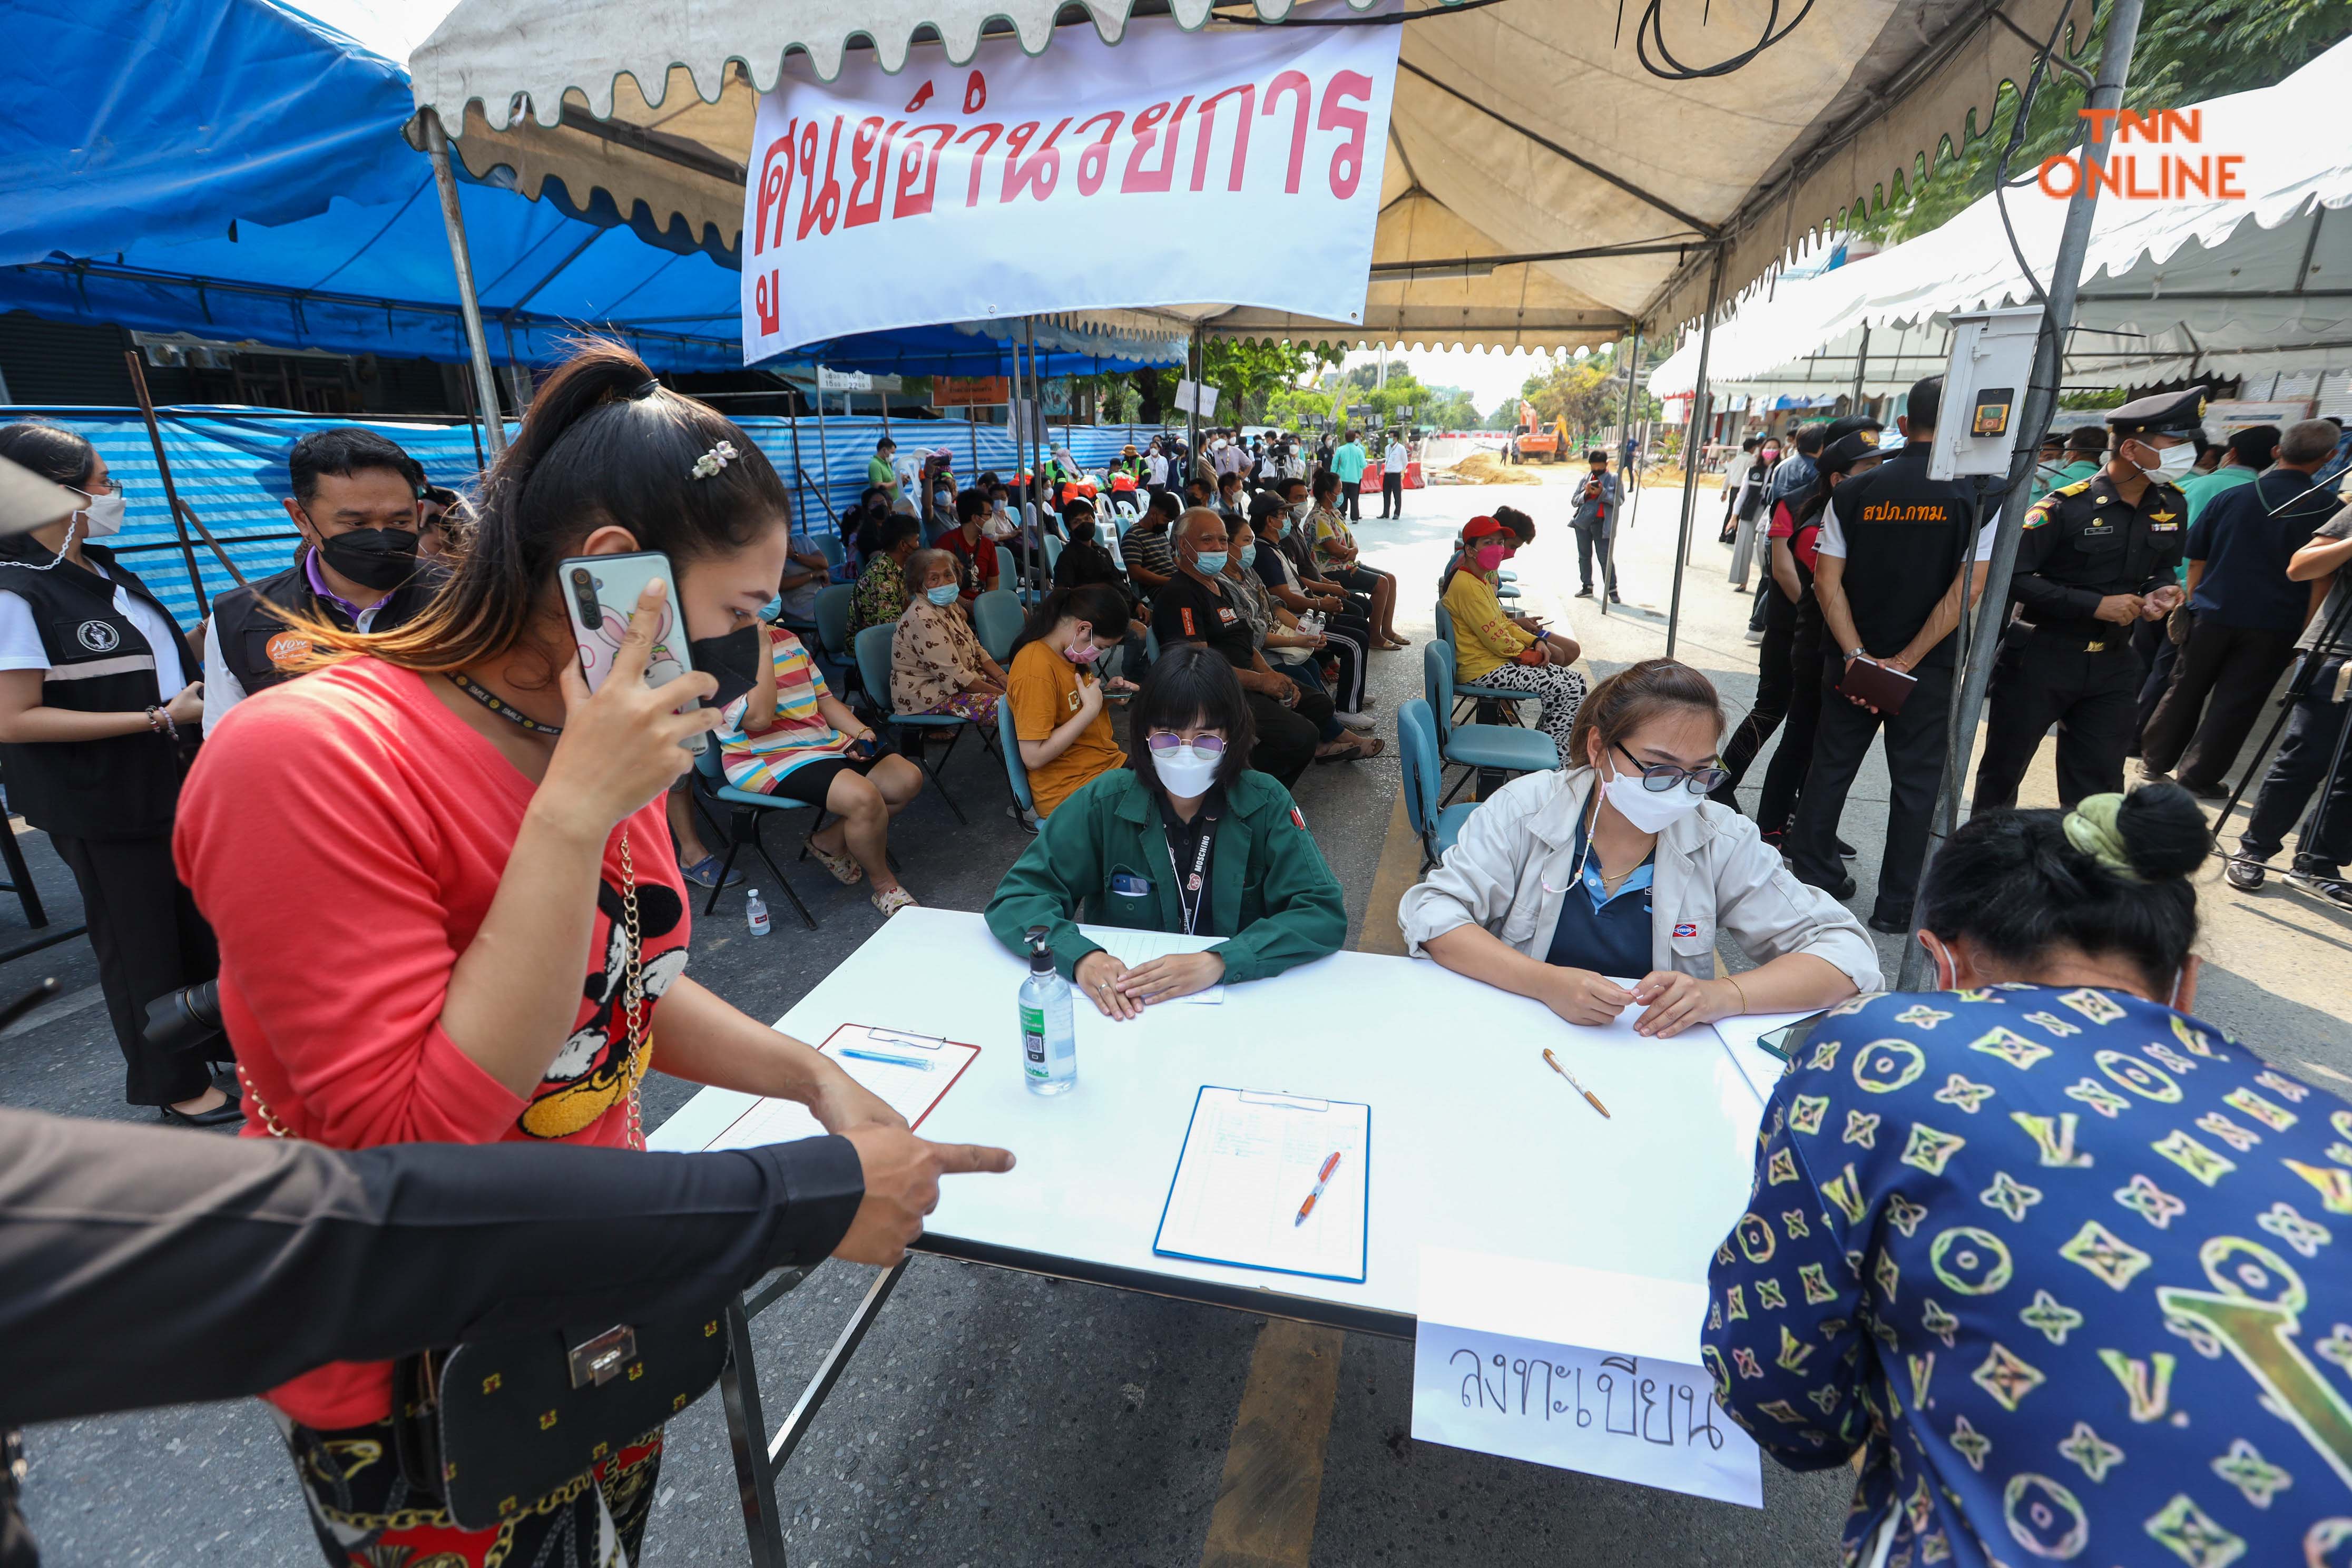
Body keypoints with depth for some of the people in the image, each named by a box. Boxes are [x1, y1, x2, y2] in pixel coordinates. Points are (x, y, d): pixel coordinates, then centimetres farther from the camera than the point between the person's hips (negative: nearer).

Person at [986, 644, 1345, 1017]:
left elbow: (1326, 912, -12)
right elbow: (1016, 897, -7)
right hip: (1124, 1009, 1)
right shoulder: (1103, 802, -7)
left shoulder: (1265, 804, -7)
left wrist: (1219, 962, -26)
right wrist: (1080, 956, -27)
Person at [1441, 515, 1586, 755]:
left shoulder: (1481, 579, 14)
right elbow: (1496, 638, -21)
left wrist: (1536, 641, 4)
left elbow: (1503, 621, 19)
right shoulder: (1467, 586, -20)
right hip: (1482, 669, -11)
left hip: (1497, 658, 11)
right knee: (1569, 690, -16)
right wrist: (1528, 653, -4)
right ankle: (1557, 760, -5)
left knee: (1575, 681, 5)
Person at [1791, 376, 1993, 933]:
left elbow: (1827, 582, -7)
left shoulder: (1853, 491, -2)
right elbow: (1967, 589, -15)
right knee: (1915, 782, 8)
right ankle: (1896, 906, 15)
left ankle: (1813, 872, 24)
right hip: (1928, 668, -2)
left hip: (1854, 661, 2)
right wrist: (1905, 662, -12)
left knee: (1831, 765, 14)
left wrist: (1858, 656, -8)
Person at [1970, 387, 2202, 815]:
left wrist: (2159, 593, -3)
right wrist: (2095, 605, -21)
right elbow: (2013, 578, -18)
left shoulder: (2171, 506, 5)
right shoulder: (2064, 507, -16)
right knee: (2002, 771, 7)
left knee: (2097, 787, 9)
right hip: (2040, 661, -5)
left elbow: (2161, 569, 20)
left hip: (2113, 666, 6)